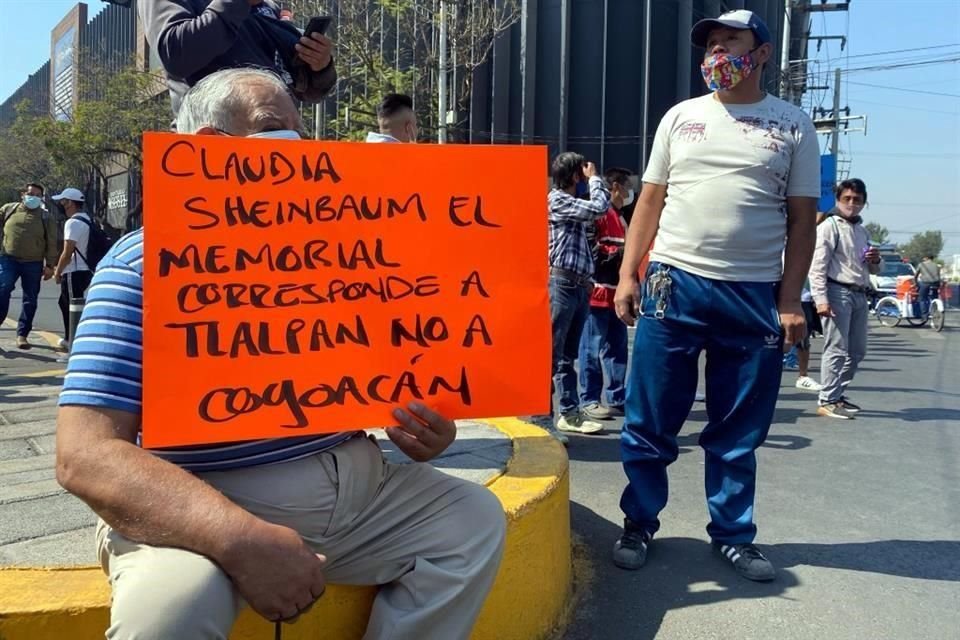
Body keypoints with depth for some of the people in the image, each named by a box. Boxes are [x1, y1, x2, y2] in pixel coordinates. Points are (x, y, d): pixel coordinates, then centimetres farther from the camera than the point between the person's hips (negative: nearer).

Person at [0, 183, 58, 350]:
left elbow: (51, 243, 3)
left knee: (30, 299, 2)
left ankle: (22, 334, 9)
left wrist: (50, 265, -3)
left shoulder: (46, 217, 5)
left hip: (33, 263, 0)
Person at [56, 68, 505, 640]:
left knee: (474, 519, 0)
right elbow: (87, 455, -19)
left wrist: (415, 422, -5)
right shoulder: (145, 265, -10)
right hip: (209, 511, -5)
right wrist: (241, 540, -30)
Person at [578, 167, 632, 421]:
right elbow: (592, 251, -17)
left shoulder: (621, 217, 22)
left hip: (616, 292, 9)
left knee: (617, 349, 10)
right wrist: (622, 250, -14)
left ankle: (617, 399, 16)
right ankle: (588, 401, 2)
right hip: (598, 291, -9)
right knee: (593, 349, -4)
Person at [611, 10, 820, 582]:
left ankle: (734, 535, 25)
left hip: (754, 297, 0)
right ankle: (639, 525, 22)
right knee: (650, 424, 5)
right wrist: (628, 275, 1)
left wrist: (790, 302, -4)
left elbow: (801, 219, 4)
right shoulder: (681, 118, 10)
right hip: (673, 284, 1)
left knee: (739, 432, 9)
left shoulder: (793, 125, 7)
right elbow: (651, 201, 10)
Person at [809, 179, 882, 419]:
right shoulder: (830, 227, -3)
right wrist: (821, 299, -22)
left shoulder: (863, 232, 21)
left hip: (860, 295, 8)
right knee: (836, 350, -9)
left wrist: (876, 261, 4)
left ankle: (838, 393, 25)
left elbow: (875, 270, 29)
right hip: (838, 293, -8)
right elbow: (817, 266, -12)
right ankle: (827, 401, -5)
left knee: (857, 351, 13)